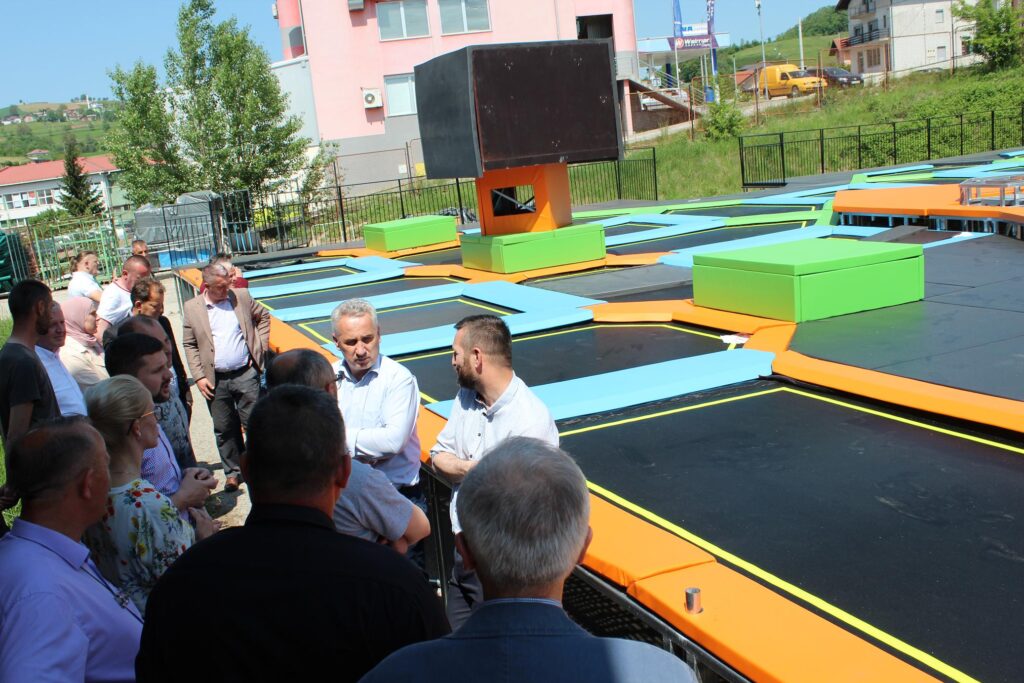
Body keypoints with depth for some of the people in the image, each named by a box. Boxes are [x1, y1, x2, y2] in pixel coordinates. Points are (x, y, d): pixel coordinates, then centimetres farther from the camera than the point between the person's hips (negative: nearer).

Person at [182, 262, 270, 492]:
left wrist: (260, 346, 6)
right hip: (215, 381, 0)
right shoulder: (192, 307, 0)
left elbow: (263, 317, 16)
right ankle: (233, 472, 24)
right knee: (224, 430, 10)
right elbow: (189, 345, 4)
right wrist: (199, 376, -2)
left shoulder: (241, 297, 1)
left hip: (245, 374, 0)